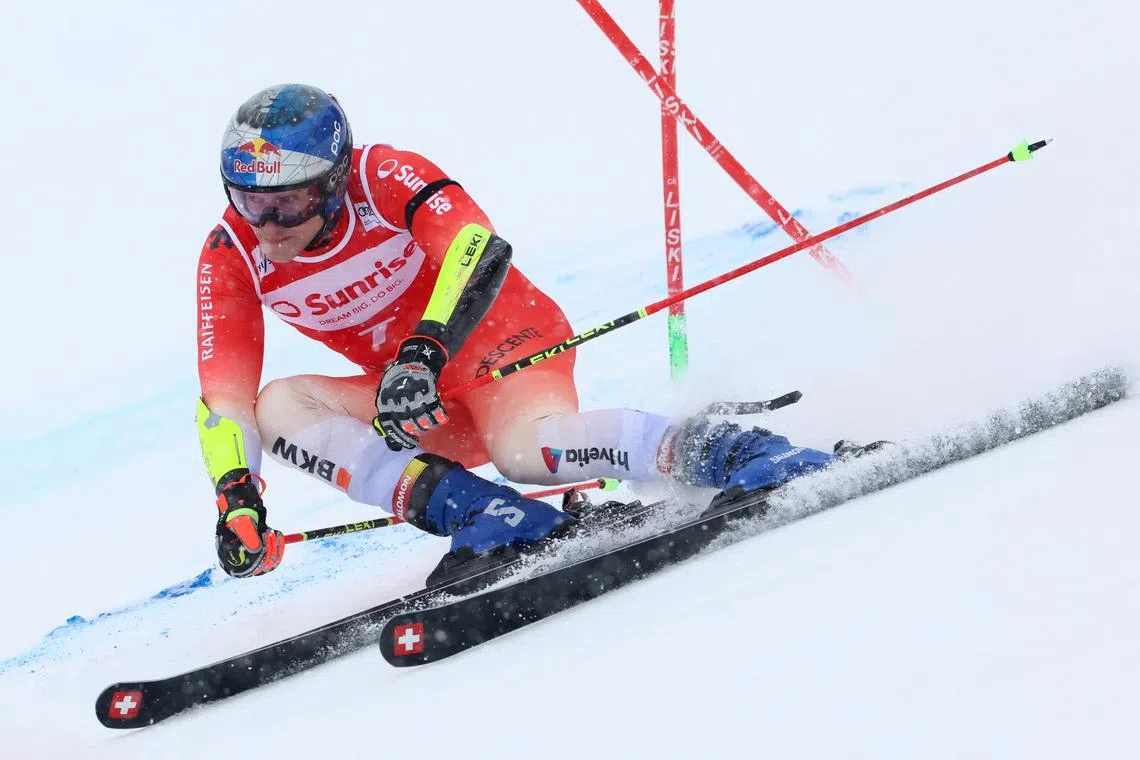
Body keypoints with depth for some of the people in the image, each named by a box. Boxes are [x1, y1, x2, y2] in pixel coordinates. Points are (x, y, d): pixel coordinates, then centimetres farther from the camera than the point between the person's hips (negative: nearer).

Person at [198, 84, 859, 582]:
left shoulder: (384, 177, -20)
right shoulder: (230, 257, -8)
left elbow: (478, 247, -35)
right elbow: (225, 394, -11)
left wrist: (425, 351, -50)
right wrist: (237, 497, -27)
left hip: (503, 340, -6)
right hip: (418, 404, 6)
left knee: (524, 447, -40)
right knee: (278, 404, -22)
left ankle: (721, 450, -33)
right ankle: (468, 508, -36)